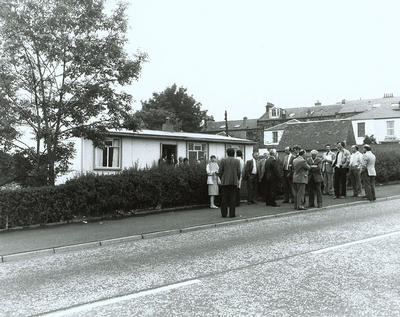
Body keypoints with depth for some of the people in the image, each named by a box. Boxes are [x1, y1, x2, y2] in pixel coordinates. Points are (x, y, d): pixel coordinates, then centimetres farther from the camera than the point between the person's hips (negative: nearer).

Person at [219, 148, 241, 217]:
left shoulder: (223, 160, 0)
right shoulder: (237, 161, 1)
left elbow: (220, 171, -1)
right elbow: (239, 172, -1)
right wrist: (237, 180, 13)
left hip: (225, 182, 0)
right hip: (234, 182, 0)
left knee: (224, 198, 5)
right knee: (233, 198, 3)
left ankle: (224, 214, 8)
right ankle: (232, 214, 2)